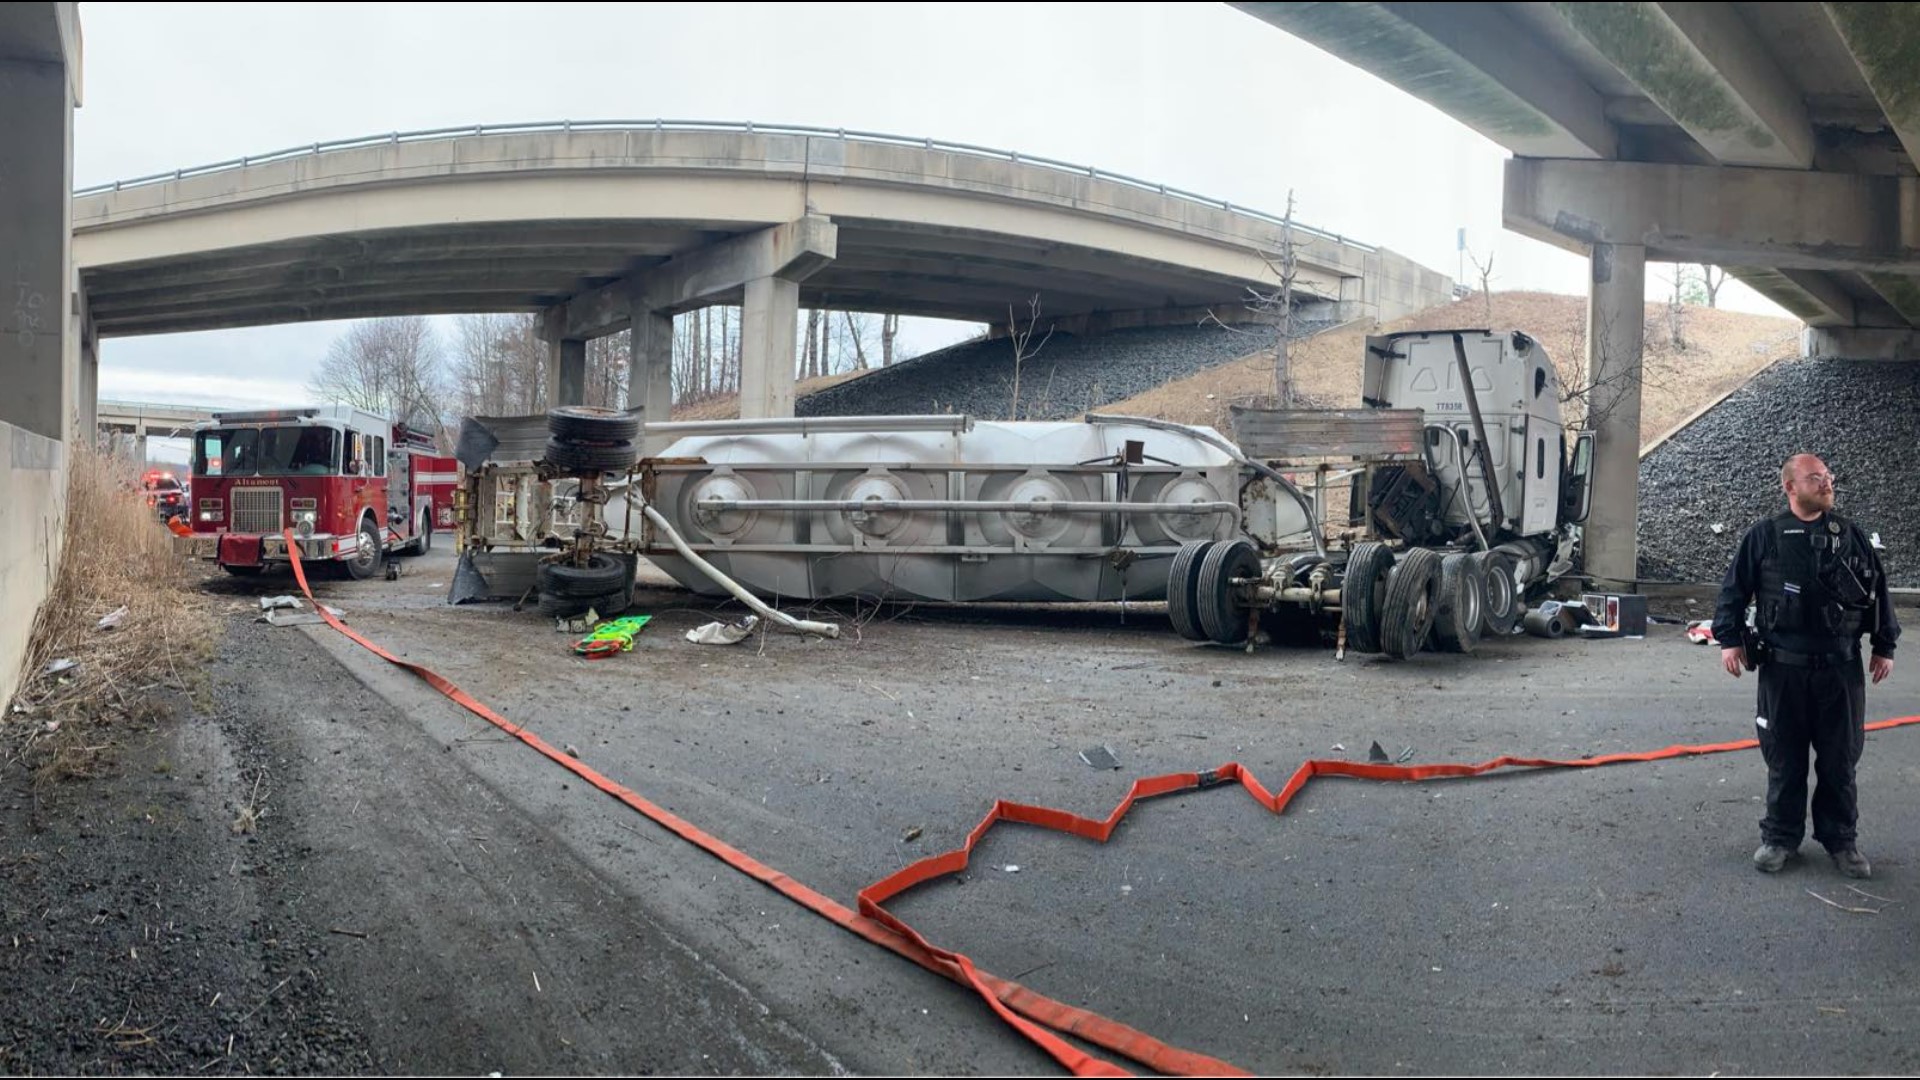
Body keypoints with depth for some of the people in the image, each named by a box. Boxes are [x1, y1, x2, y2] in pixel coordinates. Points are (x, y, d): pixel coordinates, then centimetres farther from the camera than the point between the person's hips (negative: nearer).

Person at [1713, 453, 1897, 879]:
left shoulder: (1851, 536, 7)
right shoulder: (1764, 536, 1)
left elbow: (1878, 591, 12)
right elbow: (1734, 590, 4)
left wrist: (1884, 646, 11)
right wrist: (1729, 639, -2)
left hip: (1840, 668, 2)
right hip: (1783, 668, -1)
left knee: (1840, 760, 8)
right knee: (1784, 759, 6)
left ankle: (1841, 839, 22)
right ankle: (1780, 838, 19)